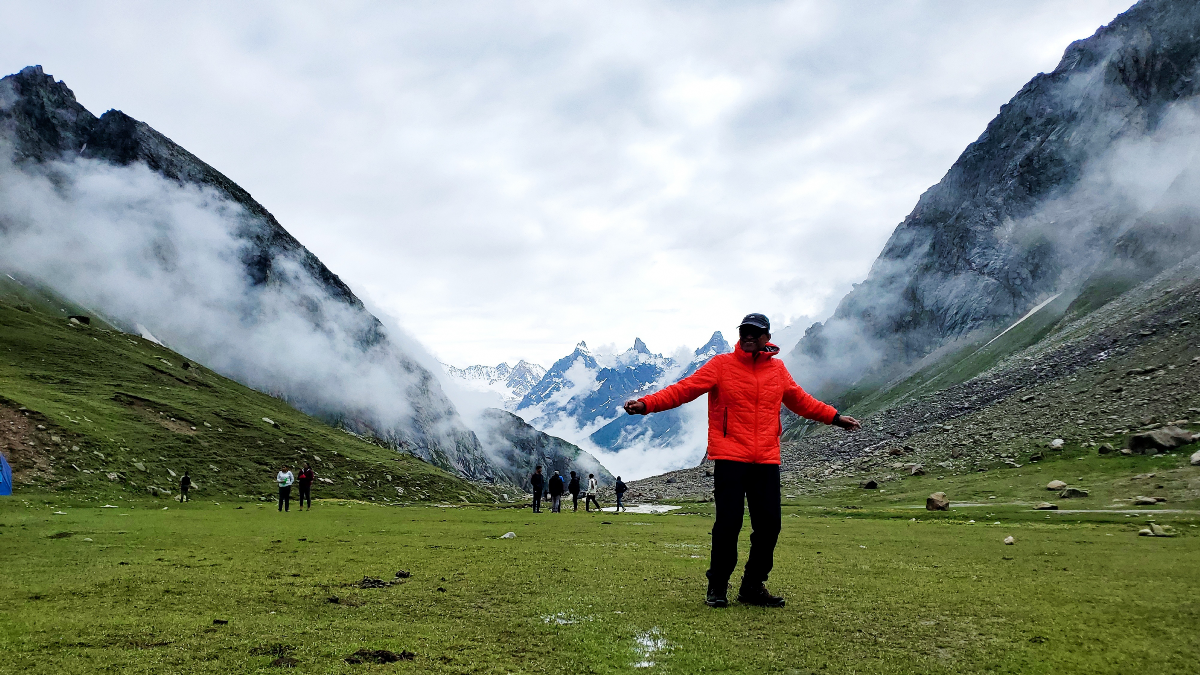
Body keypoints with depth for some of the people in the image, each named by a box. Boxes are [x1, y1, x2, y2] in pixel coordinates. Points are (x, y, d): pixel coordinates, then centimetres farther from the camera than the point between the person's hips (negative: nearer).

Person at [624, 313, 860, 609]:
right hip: (730, 459, -4)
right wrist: (646, 404, -19)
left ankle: (753, 586, 21)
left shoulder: (777, 369, 13)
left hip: (767, 461, 4)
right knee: (728, 524, -5)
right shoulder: (721, 365, 0)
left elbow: (801, 401, 27)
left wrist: (835, 417, 30)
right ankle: (717, 587, 12)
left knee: (769, 525, 4)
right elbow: (684, 389, -8)